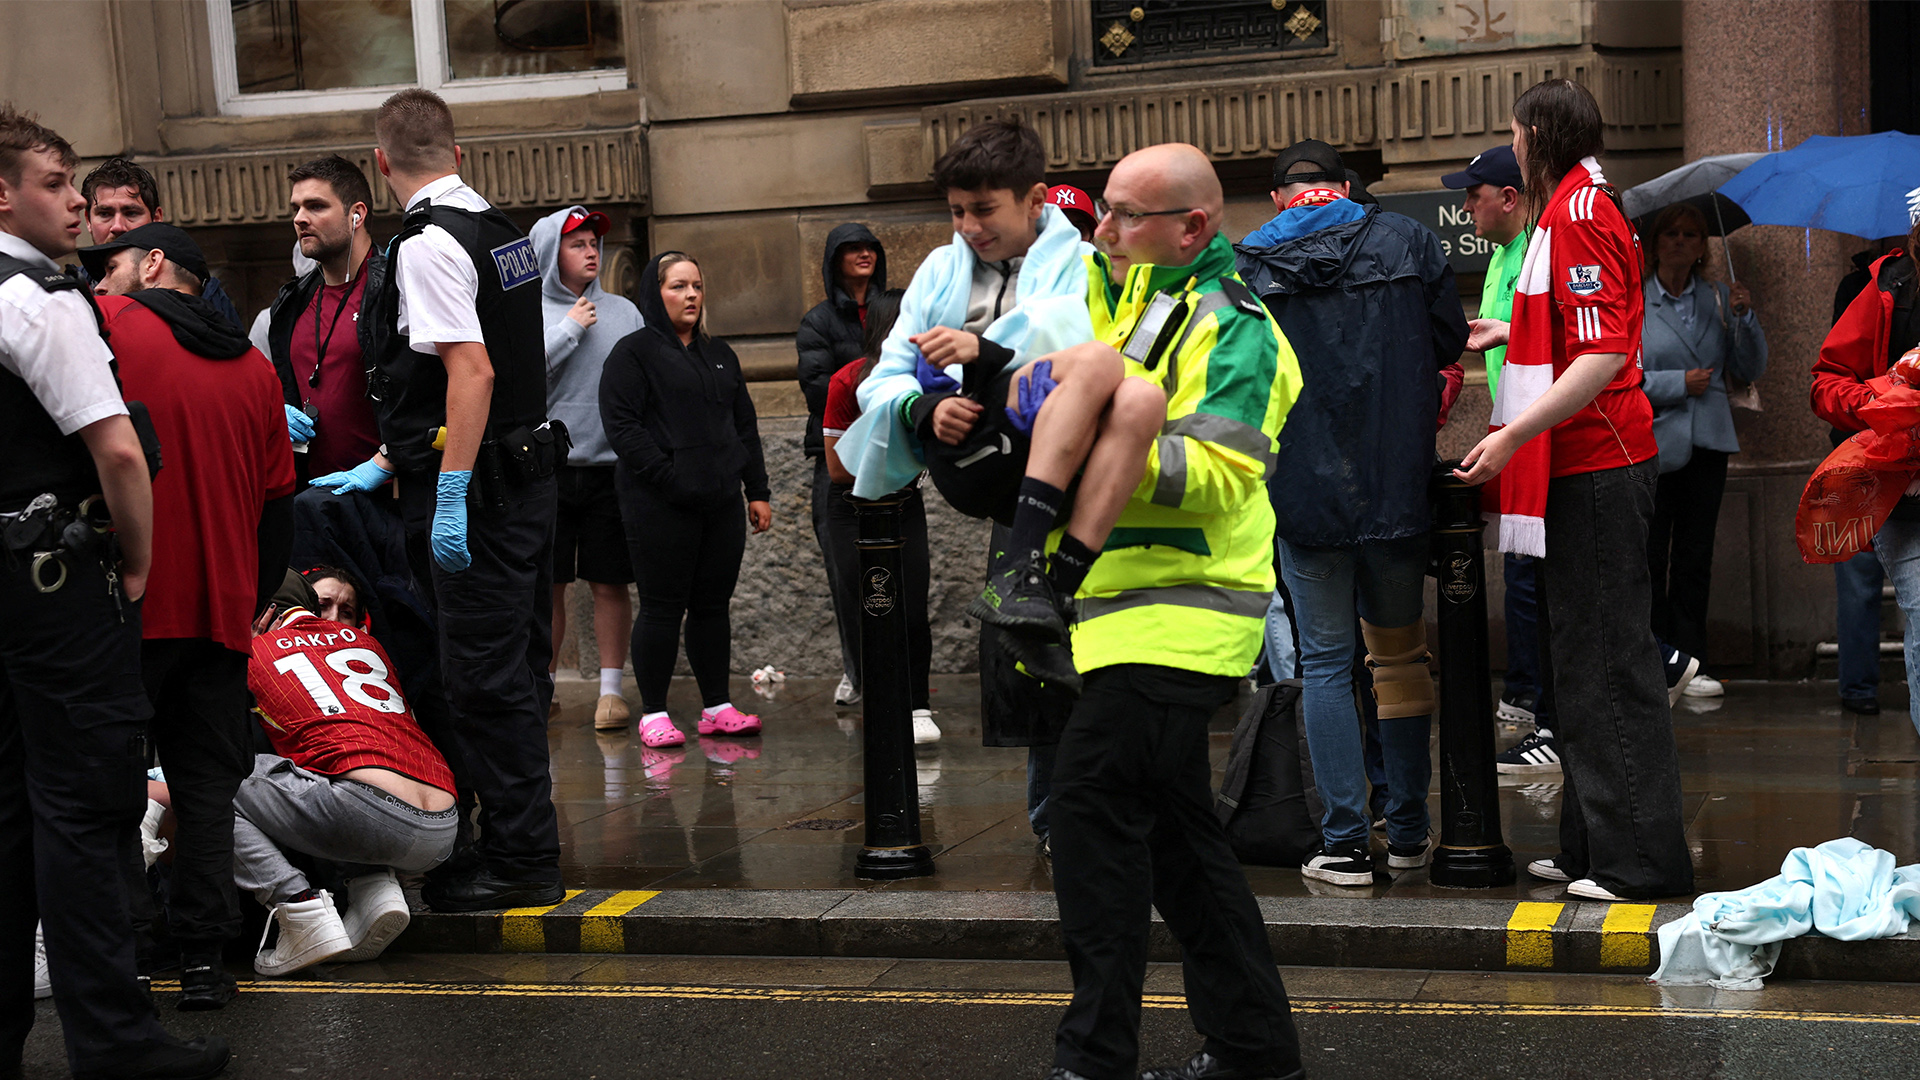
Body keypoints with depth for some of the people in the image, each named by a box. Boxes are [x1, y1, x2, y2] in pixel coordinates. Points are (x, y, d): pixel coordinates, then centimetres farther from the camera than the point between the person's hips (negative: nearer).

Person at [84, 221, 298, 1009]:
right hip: (221, 610, 4)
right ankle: (203, 958, 5)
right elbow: (278, 502, 14)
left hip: (128, 601, -4)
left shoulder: (106, 324, -2)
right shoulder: (255, 368, 13)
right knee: (207, 781, 8)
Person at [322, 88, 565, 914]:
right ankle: (523, 844, 24)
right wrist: (382, 466, 25)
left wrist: (450, 495, -23)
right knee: (517, 670, 15)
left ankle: (519, 862, 3)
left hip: (475, 493, -9)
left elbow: (472, 372, -23)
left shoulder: (427, 245, -14)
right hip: (526, 475, 9)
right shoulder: (499, 232, 15)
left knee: (485, 676, -3)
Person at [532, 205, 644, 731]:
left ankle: (611, 689, 8)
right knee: (547, 586, 4)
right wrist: (569, 330, -9)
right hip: (547, 466, -1)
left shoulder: (624, 312, 11)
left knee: (610, 585, 2)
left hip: (611, 467, 1)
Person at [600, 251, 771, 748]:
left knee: (713, 605, 9)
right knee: (661, 608, -3)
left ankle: (717, 707, 16)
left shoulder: (720, 355, 20)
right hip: (660, 506, -6)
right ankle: (653, 713, 3)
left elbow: (745, 425, 22)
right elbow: (621, 425, -10)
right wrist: (668, 475, -18)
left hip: (720, 502, 6)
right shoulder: (633, 353, -1)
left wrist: (758, 491, 15)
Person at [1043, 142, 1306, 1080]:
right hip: (1133, 607, 10)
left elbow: (1216, 473, -21)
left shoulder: (1226, 327, -10)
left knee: (1091, 802, -15)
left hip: (1175, 612, -10)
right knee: (1175, 833, 13)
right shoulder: (1129, 303, 19)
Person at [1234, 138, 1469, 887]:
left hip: (1303, 492, -2)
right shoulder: (1406, 242, 1)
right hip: (1396, 487, 2)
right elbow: (1451, 342, 7)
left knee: (1325, 662, 5)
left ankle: (1344, 844, 2)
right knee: (1399, 651, 16)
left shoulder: (1245, 268, -3)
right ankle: (1410, 832, 21)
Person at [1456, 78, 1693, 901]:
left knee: (1608, 661, -7)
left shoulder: (1579, 215, -13)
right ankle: (1592, 847, 22)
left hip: (1594, 469, -10)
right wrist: (1509, 333, 34)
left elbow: (1604, 354, -22)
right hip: (1582, 466, 10)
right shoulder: (1573, 210, 17)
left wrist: (1513, 435, -24)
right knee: (1581, 657, 14)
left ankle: (1641, 857, -2)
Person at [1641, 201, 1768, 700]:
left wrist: (1745, 317, -6)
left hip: (1707, 443, 3)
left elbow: (1752, 370, 10)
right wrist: (1678, 384, -12)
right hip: (1652, 443, -3)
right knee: (1650, 556, -4)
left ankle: (1689, 661, 11)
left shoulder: (1717, 299, 11)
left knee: (1695, 555, 5)